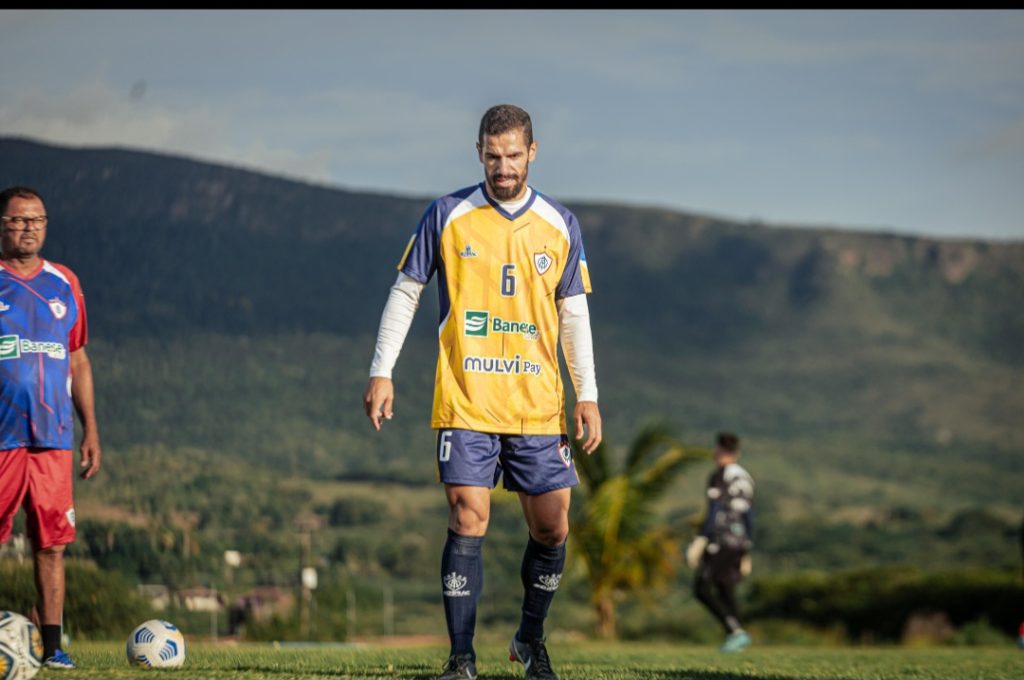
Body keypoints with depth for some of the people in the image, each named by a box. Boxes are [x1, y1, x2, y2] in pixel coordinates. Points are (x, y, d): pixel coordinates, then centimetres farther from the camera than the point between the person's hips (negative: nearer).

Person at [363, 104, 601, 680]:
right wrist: (382, 373, -1)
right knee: (469, 520, -10)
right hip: (465, 402, -2)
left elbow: (574, 314, 11)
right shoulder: (448, 216, 1)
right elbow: (406, 292, 6)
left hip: (538, 406, 2)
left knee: (552, 529, 3)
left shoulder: (560, 225, 7)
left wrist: (588, 395, 4)